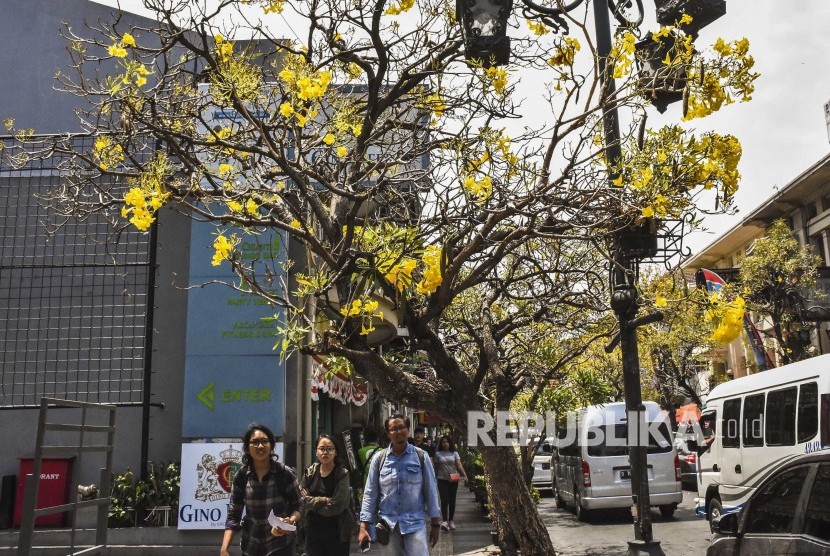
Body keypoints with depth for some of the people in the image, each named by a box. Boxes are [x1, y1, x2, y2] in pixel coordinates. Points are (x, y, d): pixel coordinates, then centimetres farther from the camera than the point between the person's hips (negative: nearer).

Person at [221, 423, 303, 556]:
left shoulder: (285, 473, -11)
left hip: (280, 545, -3)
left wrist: (290, 521, -24)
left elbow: (298, 506, -3)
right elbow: (233, 515, -3)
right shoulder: (241, 477, -5)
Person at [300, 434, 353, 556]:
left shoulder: (342, 474, -10)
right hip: (313, 531, 4)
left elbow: (336, 506, -17)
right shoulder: (310, 472, 4)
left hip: (336, 533, -3)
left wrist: (313, 503, -7)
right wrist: (326, 500, -14)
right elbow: (302, 498, -4)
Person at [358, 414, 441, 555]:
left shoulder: (421, 457, -2)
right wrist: (364, 527, -3)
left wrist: (435, 524, 3)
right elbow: (370, 493, 1)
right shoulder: (379, 459, 0)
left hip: (415, 523, -1)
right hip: (387, 524, 1)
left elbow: (431, 491, 1)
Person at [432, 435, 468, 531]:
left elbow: (459, 465, -4)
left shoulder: (454, 453, 5)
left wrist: (464, 475, -17)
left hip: (453, 480, 1)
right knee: (444, 500, -11)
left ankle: (451, 520, 19)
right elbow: (436, 467, 10)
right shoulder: (438, 454, 4)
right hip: (442, 480, -1)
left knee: (452, 501, 7)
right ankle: (444, 521, -16)